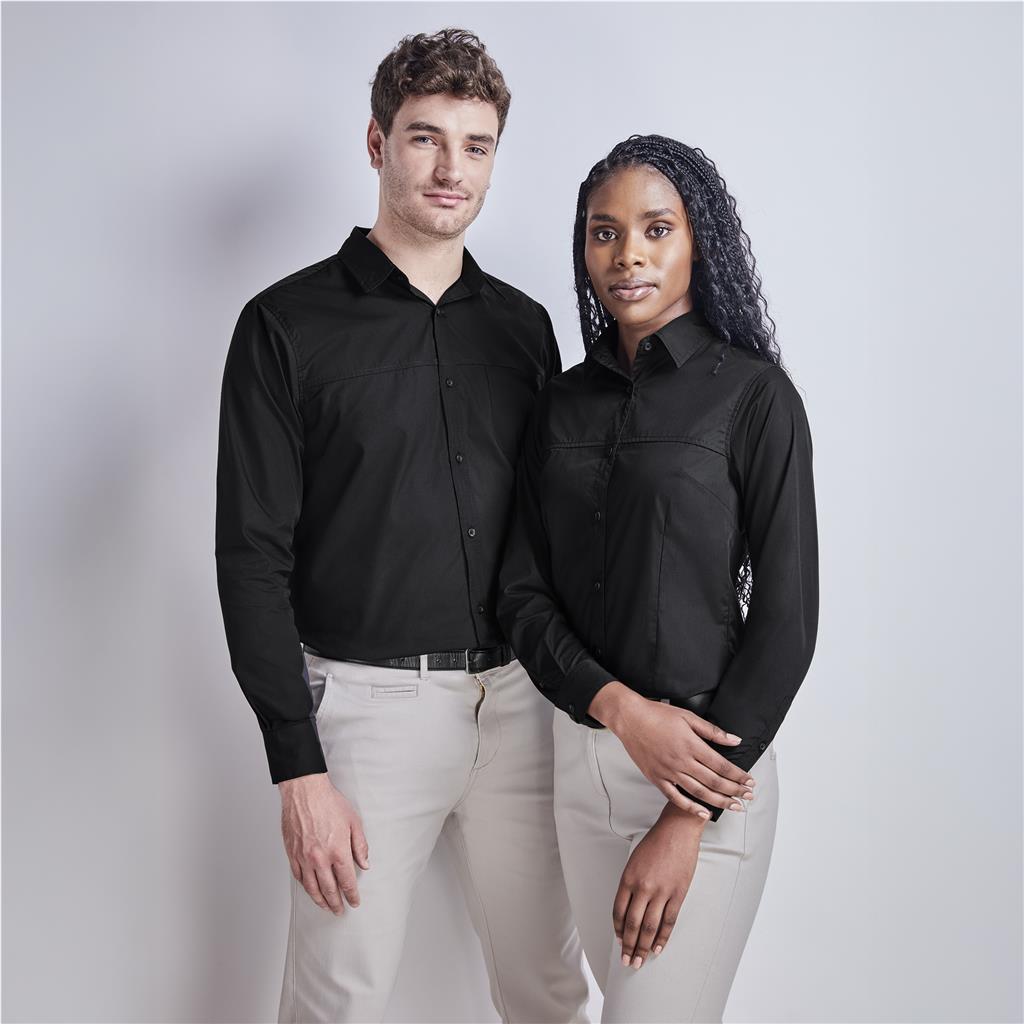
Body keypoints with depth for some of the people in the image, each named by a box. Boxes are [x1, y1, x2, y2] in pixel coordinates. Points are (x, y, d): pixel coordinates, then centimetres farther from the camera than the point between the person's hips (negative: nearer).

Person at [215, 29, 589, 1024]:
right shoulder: (288, 324, -4)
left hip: (518, 702, 4)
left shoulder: (523, 325, 9)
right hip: (367, 705, -4)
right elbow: (252, 556, -8)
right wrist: (298, 769, -12)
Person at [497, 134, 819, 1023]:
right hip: (582, 748, 5)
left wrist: (688, 820, -14)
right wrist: (621, 707, -14)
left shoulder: (753, 395, -8)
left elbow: (784, 619, -11)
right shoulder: (564, 401, 6)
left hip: (710, 758, -5)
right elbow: (524, 593, 3)